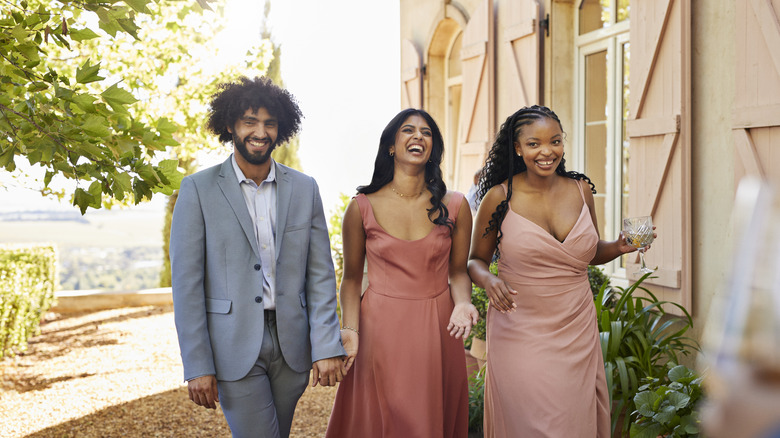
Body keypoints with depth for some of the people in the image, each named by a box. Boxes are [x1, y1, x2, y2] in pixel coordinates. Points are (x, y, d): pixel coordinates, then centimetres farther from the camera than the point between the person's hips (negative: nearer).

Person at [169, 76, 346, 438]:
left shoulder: (304, 189, 6)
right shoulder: (198, 189, -3)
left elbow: (320, 274, 5)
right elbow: (187, 282, -6)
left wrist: (326, 347, -4)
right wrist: (197, 365, -10)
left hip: (291, 346, 3)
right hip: (235, 350, -3)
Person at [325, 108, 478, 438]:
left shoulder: (454, 207, 1)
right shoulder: (362, 207, -3)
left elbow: (458, 271, 7)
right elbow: (352, 277, 2)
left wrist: (462, 303, -14)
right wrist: (350, 329, -11)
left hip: (437, 332, 2)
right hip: (380, 330, -1)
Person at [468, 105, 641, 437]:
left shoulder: (580, 190, 4)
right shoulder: (499, 198, -6)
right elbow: (475, 260, 4)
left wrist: (619, 247, -2)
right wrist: (488, 280, -17)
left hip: (577, 333, 3)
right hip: (520, 335, -3)